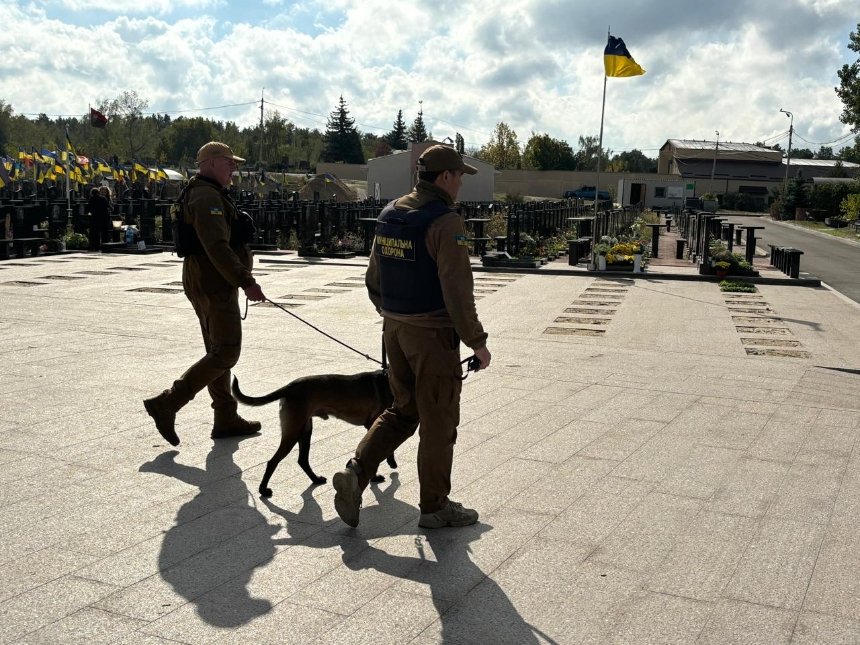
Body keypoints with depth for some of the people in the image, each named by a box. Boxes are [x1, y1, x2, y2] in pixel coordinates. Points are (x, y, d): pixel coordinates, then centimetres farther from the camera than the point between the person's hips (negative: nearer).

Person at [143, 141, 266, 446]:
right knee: (225, 353, -9)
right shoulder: (208, 196, -15)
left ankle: (226, 419, 21)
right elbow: (217, 247, -26)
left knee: (218, 351, 13)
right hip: (214, 283, -11)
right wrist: (246, 282, -28)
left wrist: (241, 278, 25)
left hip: (204, 281, 11)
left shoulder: (205, 193, 19)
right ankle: (166, 404, -7)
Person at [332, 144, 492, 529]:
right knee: (439, 422, 7)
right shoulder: (445, 222, -17)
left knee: (403, 410, 20)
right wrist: (477, 342, -12)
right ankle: (435, 506, 20)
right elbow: (457, 291, -21)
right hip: (433, 334, -7)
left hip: (396, 328, 7)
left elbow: (373, 279, 13)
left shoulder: (389, 215, 7)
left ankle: (356, 473, 4)